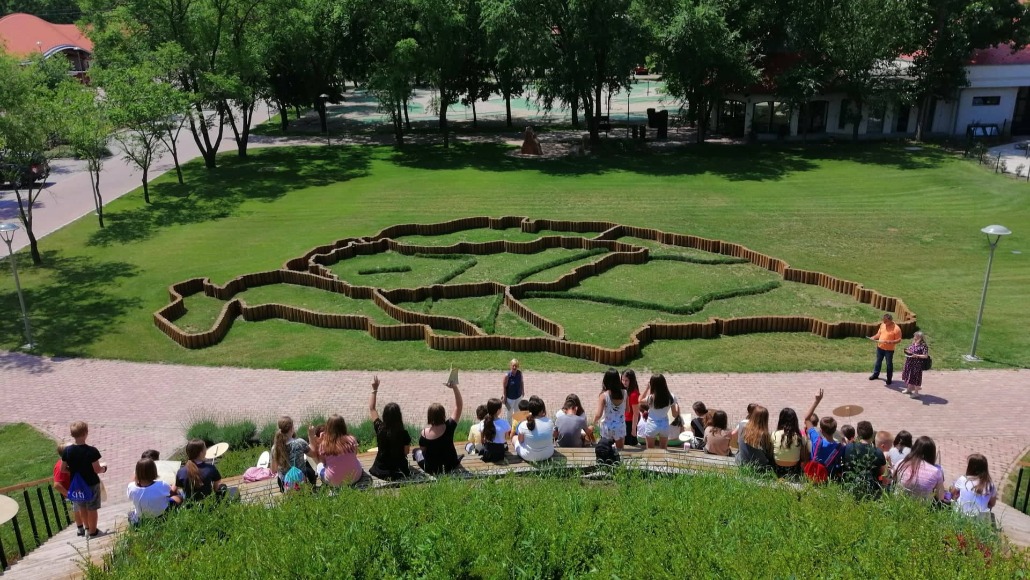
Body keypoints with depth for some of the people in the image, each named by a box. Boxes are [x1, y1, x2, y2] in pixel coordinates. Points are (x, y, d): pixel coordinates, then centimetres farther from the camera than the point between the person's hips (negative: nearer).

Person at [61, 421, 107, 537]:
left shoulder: (67, 450, -12)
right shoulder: (92, 451, -24)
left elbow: (63, 469, -2)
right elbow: (97, 469, -19)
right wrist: (103, 468, 2)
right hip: (91, 484, -4)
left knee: (82, 508, 24)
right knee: (92, 509, 13)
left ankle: (86, 527, 41)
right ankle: (92, 531, 25)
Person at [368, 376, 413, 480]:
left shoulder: (380, 429, -18)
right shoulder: (404, 433, -23)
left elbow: (371, 409, -4)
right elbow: (406, 452, -8)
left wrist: (374, 389, 1)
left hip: (381, 469, 2)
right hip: (399, 469, -2)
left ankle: (386, 476, 14)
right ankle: (398, 475, 9)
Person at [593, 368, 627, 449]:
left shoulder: (604, 395, -19)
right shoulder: (624, 393, -9)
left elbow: (599, 414, -17)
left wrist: (595, 420, 3)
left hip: (607, 428, -2)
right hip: (620, 427, 2)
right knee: (620, 451, 19)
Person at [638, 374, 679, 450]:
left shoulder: (651, 398, -22)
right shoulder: (671, 397, -13)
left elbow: (640, 400, 1)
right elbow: (675, 415, -3)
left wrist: (647, 388, -4)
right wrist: (677, 405, 15)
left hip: (652, 426, -3)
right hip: (664, 425, 3)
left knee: (650, 450, 15)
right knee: (664, 450, 21)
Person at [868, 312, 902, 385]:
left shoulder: (896, 328, -20)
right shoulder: (882, 325, -1)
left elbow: (899, 340, -16)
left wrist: (891, 342, -32)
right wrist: (874, 337, -6)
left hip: (889, 349, -6)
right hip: (880, 347, 6)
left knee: (889, 364, 7)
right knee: (878, 361, 22)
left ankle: (889, 379, 21)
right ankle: (875, 374, 39)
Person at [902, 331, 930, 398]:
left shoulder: (923, 346, -15)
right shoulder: (913, 344, 8)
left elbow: (926, 356, -19)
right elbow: (907, 349, 21)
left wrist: (917, 356, -25)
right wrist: (907, 351, -1)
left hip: (917, 365, -8)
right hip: (909, 363, 8)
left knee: (916, 377, -1)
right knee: (909, 376, 19)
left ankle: (916, 393, 10)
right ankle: (909, 389, 36)